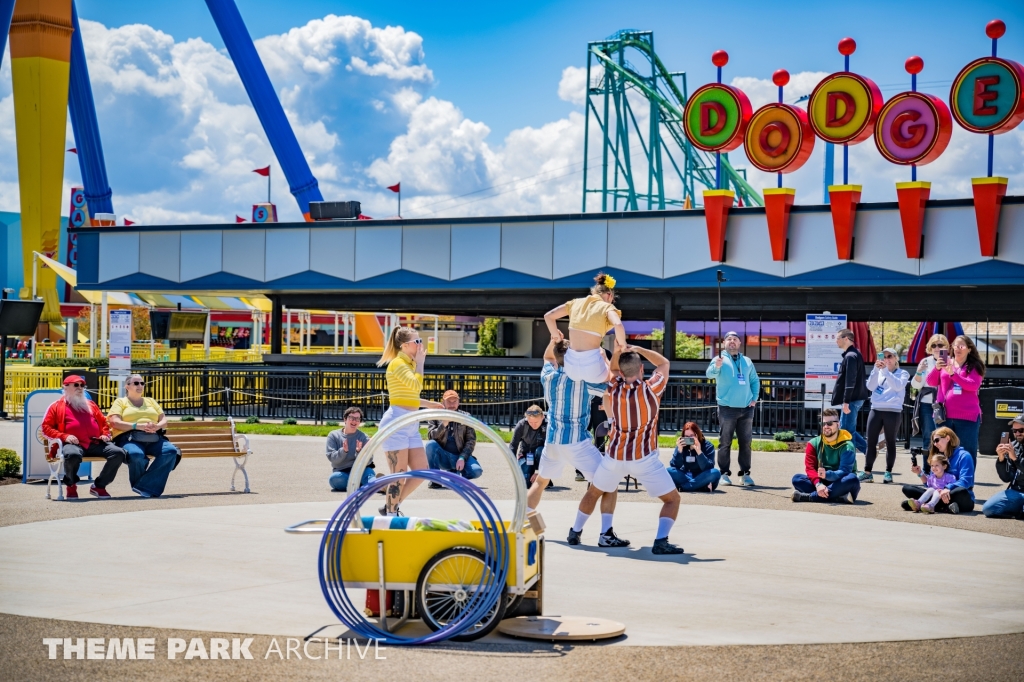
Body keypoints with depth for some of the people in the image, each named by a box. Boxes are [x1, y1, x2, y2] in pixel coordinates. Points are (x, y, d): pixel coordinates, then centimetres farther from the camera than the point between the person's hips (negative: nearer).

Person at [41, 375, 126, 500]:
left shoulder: (90, 405, 29)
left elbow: (103, 422, 34)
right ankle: (71, 486, -8)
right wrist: (64, 436, -8)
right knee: (72, 455, -41)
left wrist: (105, 434, 12)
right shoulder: (57, 406, 15)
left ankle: (99, 486, -3)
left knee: (118, 453, -20)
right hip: (74, 444, -4)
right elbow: (46, 427, 8)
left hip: (95, 443, 4)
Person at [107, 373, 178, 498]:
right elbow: (115, 423, -2)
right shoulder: (120, 402, 15)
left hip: (154, 439, 4)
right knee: (136, 455, -40)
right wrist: (137, 426, -15)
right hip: (130, 438, -4)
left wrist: (157, 426, -6)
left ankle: (144, 487, -29)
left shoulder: (151, 401, 28)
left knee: (171, 451, -29)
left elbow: (164, 421, 19)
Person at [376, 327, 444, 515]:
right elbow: (416, 385, -24)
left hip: (411, 425, 9)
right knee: (399, 475, -7)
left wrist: (429, 404, 26)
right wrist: (420, 362, -12)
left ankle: (390, 507, 16)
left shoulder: (409, 364, 19)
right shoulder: (397, 363, -9)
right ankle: (390, 514, 4)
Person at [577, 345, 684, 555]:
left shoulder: (612, 389, -4)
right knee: (672, 499, 6)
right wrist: (638, 349, 5)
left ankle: (575, 532, 33)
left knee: (593, 492, 27)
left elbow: (613, 370, 20)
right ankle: (661, 541, -13)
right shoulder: (651, 390, -14)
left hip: (614, 456, 4)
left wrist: (617, 352, 3)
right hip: (644, 459, -4)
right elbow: (663, 363, 5)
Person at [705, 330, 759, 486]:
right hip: (727, 408, -4)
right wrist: (716, 366, -40)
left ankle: (745, 473, 11)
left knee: (746, 442, 5)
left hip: (746, 409, 4)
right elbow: (710, 374, -18)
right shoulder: (720, 359, 1)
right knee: (725, 442, -2)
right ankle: (724, 473, 1)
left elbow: (755, 381, 22)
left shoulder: (747, 361, 15)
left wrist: (755, 397, 7)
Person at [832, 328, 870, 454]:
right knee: (844, 428, 16)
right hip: (856, 398, 10)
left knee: (846, 430, -6)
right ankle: (868, 450, 17)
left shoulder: (850, 356, -16)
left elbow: (850, 381, -21)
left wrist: (846, 401, -22)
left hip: (852, 400, -10)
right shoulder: (854, 354, 16)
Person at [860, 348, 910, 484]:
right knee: (871, 441, -1)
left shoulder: (902, 373, 5)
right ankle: (867, 472, 1)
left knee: (890, 442, 1)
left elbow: (898, 386, -14)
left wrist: (885, 371, -16)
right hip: (876, 410, 3)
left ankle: (888, 473, 5)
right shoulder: (879, 372, 15)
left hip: (893, 411, -3)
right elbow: (870, 387, 0)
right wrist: (876, 370, -10)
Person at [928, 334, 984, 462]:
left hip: (967, 416, -3)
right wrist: (937, 368, -13)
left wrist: (953, 374, -21)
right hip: (944, 415, 3)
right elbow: (931, 382, 6)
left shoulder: (975, 367, 4)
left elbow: (973, 385, -11)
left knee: (967, 452, -4)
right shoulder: (945, 363, 12)